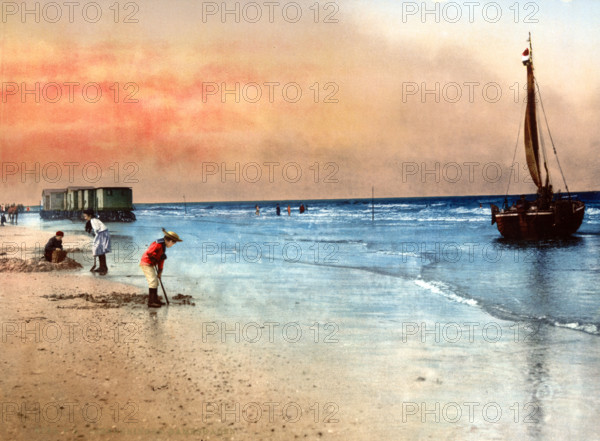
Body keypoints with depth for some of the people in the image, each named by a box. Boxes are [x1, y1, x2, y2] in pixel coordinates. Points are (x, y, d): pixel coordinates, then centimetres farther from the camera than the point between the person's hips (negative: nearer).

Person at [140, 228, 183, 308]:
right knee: (153, 282, -13)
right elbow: (149, 253, -28)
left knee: (156, 282, 16)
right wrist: (159, 257, -19)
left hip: (151, 264, 10)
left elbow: (161, 260, 16)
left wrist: (160, 271, 14)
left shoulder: (163, 246, 13)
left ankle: (155, 300, 25)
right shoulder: (158, 244, -20)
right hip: (146, 263, -10)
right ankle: (151, 302, -11)